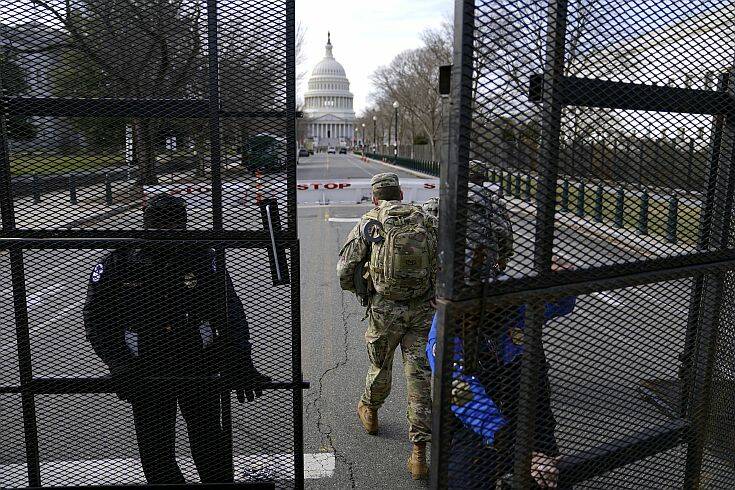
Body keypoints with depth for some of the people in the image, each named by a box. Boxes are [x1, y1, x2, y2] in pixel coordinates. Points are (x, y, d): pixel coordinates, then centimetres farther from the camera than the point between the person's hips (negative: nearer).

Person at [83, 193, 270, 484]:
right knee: (155, 451, 12)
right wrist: (121, 367, -10)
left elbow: (230, 313, -6)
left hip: (199, 368, 0)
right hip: (145, 375, 1)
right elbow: (97, 321, -1)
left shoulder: (203, 260, -7)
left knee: (209, 443, 10)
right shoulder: (115, 267, -6)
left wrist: (238, 362, -14)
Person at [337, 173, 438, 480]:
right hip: (422, 310, 2)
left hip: (384, 309, -1)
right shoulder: (425, 221, 4)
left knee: (380, 363, 22)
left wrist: (356, 288, 16)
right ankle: (418, 454, 7)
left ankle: (369, 412, 49)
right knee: (420, 375, 4)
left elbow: (345, 269, -4)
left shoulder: (368, 223, -4)